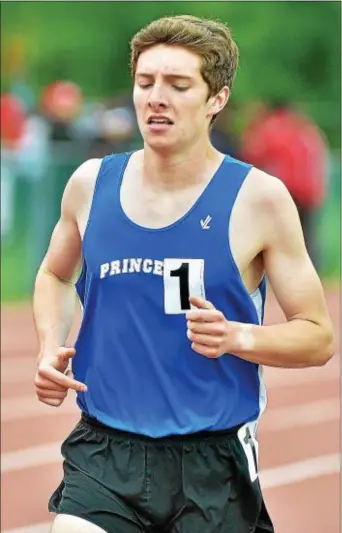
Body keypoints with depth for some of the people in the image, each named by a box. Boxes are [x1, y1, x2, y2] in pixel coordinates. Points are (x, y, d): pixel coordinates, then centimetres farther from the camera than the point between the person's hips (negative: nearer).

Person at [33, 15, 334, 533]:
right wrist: (50, 349, 5)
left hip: (214, 459, -1)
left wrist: (239, 337, -21)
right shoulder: (90, 184, 3)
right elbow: (55, 276, 24)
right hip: (104, 452, 2)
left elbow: (317, 337, -2)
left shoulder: (259, 198, -6)